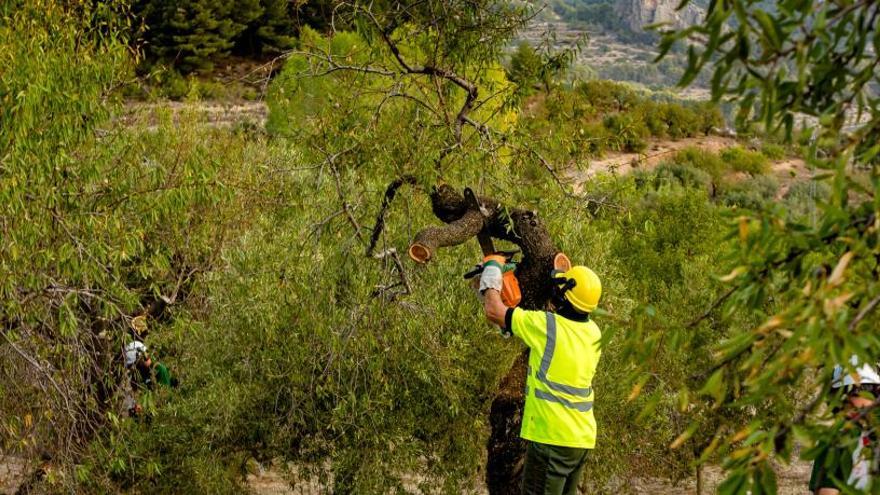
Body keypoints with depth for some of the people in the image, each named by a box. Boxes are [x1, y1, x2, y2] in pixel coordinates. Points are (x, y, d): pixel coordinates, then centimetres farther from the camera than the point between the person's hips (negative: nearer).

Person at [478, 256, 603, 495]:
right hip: (583, 439, 7)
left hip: (552, 438, -7)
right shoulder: (593, 332, 4)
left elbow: (494, 311, -10)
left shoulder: (548, 326, -16)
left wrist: (492, 271, 5)